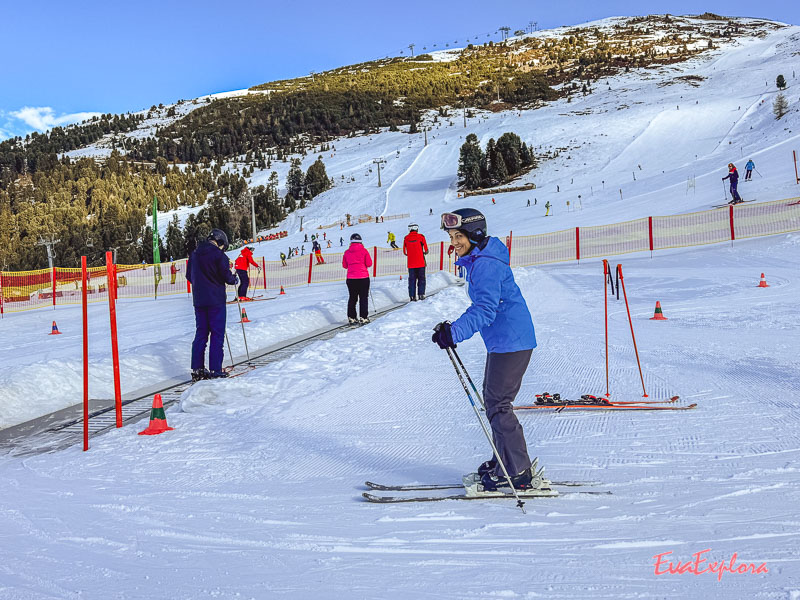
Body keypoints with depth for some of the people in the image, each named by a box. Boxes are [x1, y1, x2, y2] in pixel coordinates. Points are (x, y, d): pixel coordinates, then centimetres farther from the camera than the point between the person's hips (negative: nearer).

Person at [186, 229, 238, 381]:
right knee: (217, 335, -1)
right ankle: (215, 370, -3)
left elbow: (189, 276, 15)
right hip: (216, 300, -6)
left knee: (200, 334, 11)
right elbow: (226, 276, -11)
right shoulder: (219, 255, -10)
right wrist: (234, 279, 10)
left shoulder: (194, 254, 10)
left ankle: (197, 369, 8)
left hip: (199, 301, 6)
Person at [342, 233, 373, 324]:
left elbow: (344, 265, 9)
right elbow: (369, 264, -4)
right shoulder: (364, 251, -6)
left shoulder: (347, 252, 1)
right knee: (363, 298, 5)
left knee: (352, 298, 12)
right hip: (363, 277, -2)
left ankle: (351, 317, 11)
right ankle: (363, 317, 0)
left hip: (351, 279, 3)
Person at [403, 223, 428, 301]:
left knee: (412, 279, 7)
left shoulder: (406, 238, 2)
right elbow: (426, 249, -3)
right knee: (421, 278, 7)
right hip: (420, 262, -2)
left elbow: (404, 251, 8)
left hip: (411, 263, 2)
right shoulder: (420, 236, -6)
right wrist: (425, 252, 19)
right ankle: (421, 294, 2)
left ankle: (412, 296, 3)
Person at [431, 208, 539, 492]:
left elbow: (485, 310, -29)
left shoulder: (486, 264, -20)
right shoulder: (477, 261, 13)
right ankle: (503, 461, 30)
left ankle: (518, 473, 2)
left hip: (510, 341, -11)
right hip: (501, 341, 11)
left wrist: (456, 332, -38)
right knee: (492, 399, 19)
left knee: (497, 405, -6)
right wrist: (454, 329, 25)